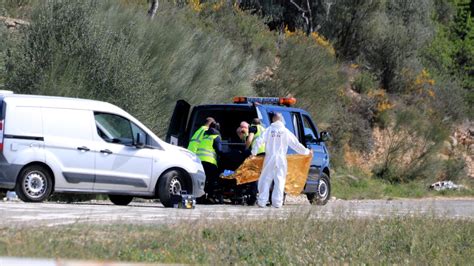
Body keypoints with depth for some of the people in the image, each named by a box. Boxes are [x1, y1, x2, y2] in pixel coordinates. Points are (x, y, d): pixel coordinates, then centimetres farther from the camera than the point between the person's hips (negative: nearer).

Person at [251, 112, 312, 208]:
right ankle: (277, 202, -1)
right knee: (279, 180, 4)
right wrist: (306, 151, 17)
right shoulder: (286, 132, 2)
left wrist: (254, 152, -1)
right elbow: (296, 144, 6)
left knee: (266, 180, 6)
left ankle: (262, 201, 3)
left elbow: (259, 141, -9)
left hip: (269, 159, 0)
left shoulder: (269, 130, 1)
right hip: (281, 159, 0)